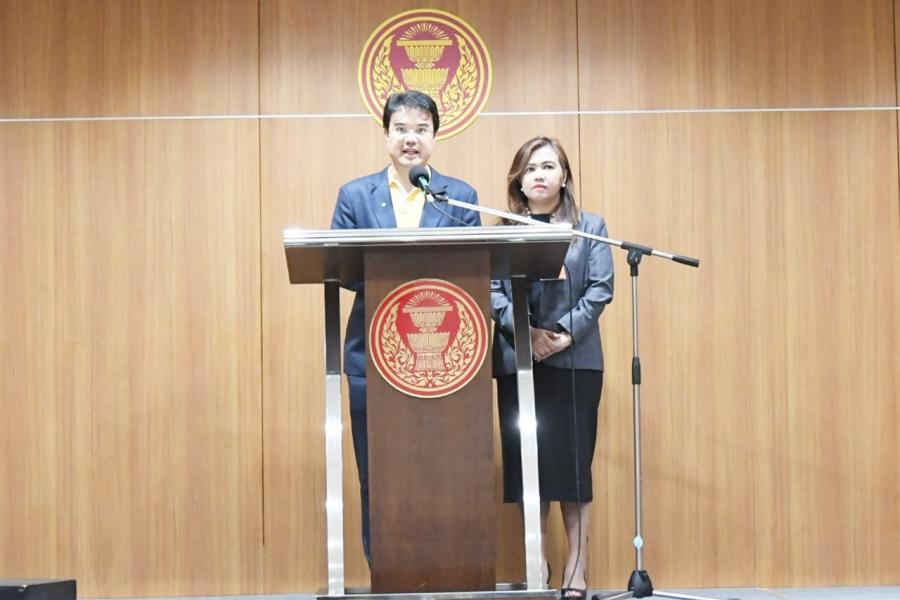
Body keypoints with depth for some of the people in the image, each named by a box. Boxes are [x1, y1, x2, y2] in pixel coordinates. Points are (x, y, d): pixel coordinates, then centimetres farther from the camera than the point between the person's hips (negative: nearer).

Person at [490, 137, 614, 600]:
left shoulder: (590, 227, 11)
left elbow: (600, 288, 0)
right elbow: (492, 290, -1)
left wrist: (566, 333, -13)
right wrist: (524, 332, -16)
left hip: (574, 359, -1)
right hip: (517, 362, 1)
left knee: (573, 458, -2)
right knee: (524, 459, 2)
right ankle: (536, 562, 10)